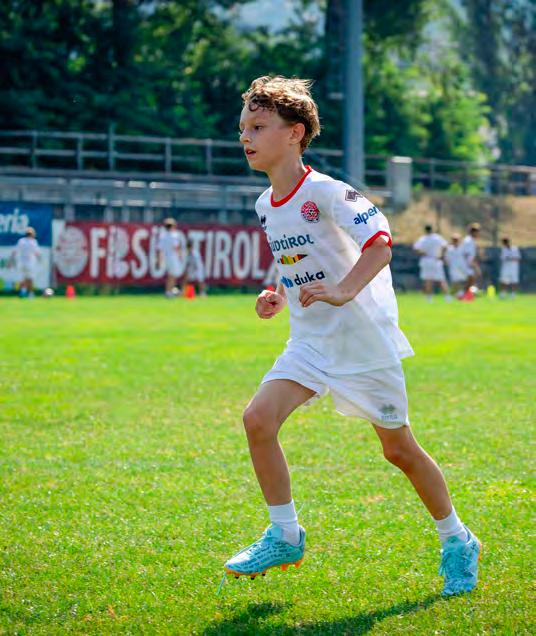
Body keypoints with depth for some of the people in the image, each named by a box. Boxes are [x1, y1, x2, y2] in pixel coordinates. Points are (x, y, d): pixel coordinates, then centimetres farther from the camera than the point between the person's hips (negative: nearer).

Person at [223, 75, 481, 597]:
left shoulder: (324, 192, -17)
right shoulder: (267, 206, 7)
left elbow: (379, 243, -27)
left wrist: (343, 291, -40)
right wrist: (280, 297, 4)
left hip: (363, 338, -6)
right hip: (310, 341, 6)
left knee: (398, 449, 5)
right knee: (258, 419, -14)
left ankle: (456, 541, 26)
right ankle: (285, 537, -1)